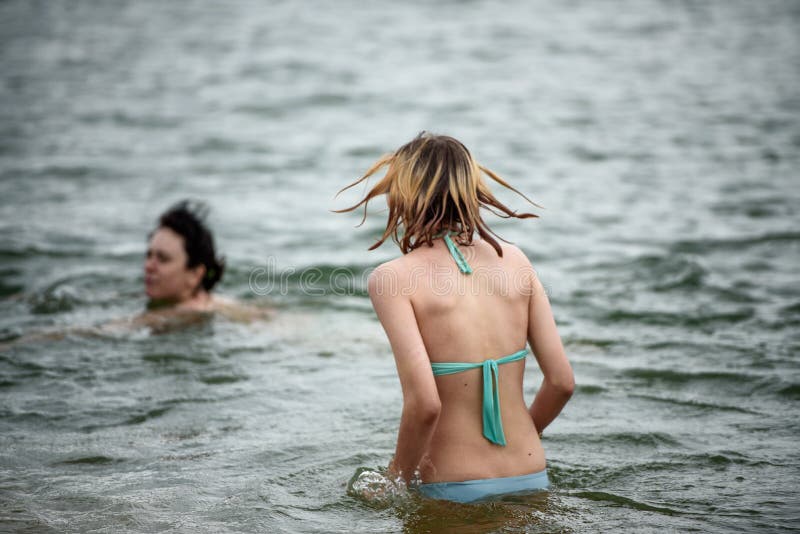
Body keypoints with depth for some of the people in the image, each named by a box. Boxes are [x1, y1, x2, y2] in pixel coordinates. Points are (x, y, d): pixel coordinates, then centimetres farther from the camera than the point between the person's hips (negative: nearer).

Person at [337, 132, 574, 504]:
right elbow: (562, 382, 4)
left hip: (454, 492, -5)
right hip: (531, 481, 5)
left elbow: (424, 403, -19)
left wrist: (398, 478, -3)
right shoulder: (514, 259, 4)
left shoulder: (392, 278, -9)